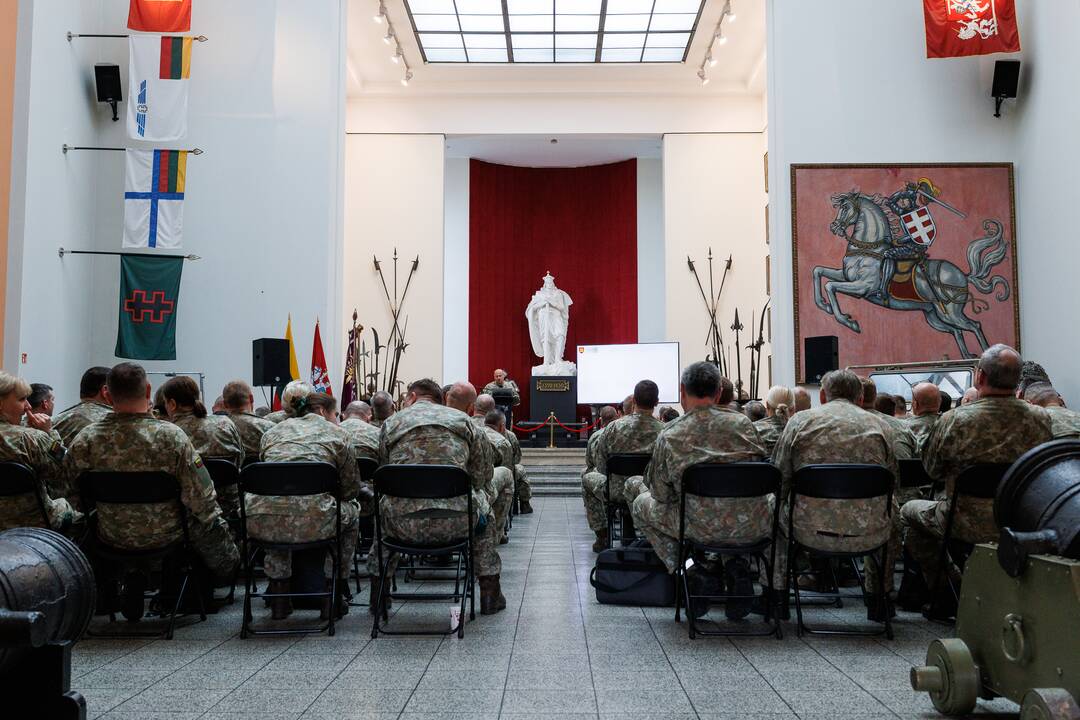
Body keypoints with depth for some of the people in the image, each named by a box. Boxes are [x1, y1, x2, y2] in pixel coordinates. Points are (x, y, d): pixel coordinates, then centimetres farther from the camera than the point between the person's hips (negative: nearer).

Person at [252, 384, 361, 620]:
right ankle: (331, 596, 28)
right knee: (351, 511, 29)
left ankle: (279, 595, 33)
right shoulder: (336, 434, 16)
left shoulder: (272, 432, 26)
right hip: (312, 523, -4)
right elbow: (352, 488, 17)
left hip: (260, 522, 4)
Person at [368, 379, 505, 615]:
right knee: (484, 509, 33)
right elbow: (483, 476, 13)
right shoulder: (463, 420, 13)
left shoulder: (391, 423, 12)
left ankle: (378, 594, 40)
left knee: (383, 507, 36)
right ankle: (490, 595, 33)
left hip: (405, 525, 1)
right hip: (456, 523, 0)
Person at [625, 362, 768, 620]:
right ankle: (737, 566, 15)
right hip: (752, 529, 2)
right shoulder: (743, 423, 2)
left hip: (702, 530, -2)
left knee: (642, 504, 24)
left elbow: (662, 495, 2)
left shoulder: (669, 436, -5)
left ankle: (687, 569, 9)